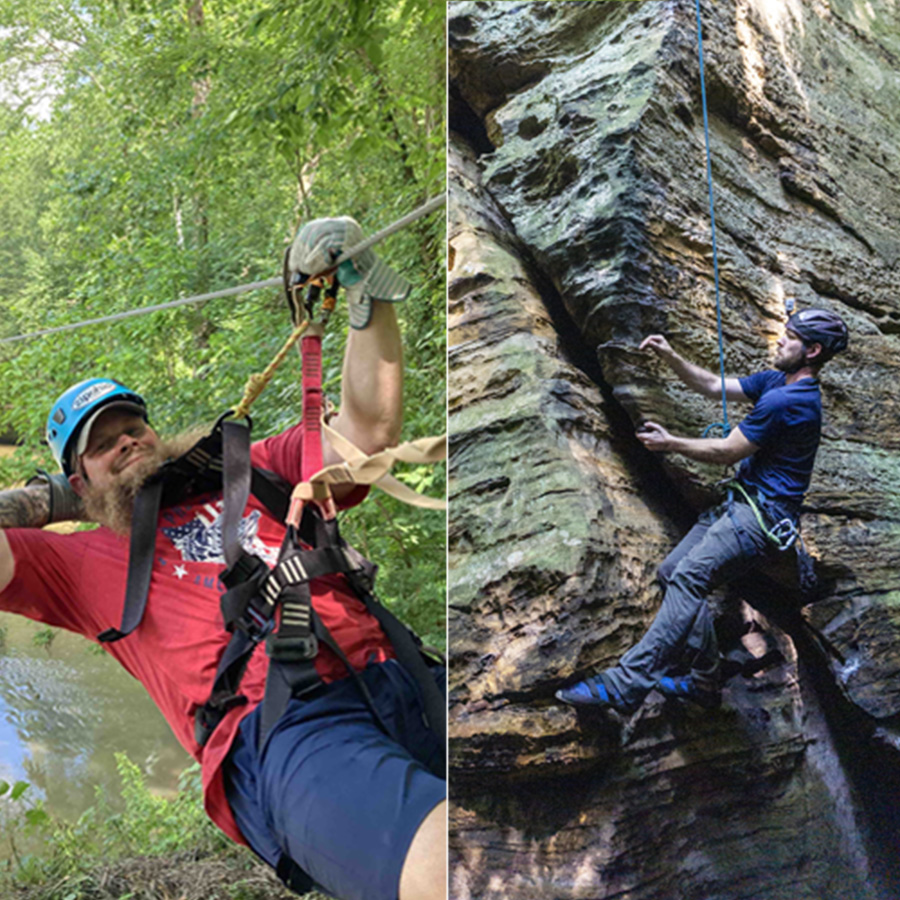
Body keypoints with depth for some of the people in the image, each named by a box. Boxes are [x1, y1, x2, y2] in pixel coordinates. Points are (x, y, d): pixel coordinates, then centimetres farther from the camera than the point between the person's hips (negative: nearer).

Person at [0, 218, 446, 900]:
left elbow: (371, 423, 23)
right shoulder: (87, 559, 24)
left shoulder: (251, 475, 29)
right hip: (285, 730, -4)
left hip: (398, 684, 4)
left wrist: (367, 294, 14)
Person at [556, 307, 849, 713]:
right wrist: (669, 355, 4)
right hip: (742, 503, 11)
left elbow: (727, 452, -15)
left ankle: (628, 683, -33)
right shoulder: (777, 381, 13)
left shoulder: (785, 401, -19)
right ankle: (705, 680, 11)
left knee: (689, 576, -26)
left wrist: (670, 443, -4)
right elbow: (712, 385, 17)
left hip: (763, 514, -11)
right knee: (672, 572, 4)